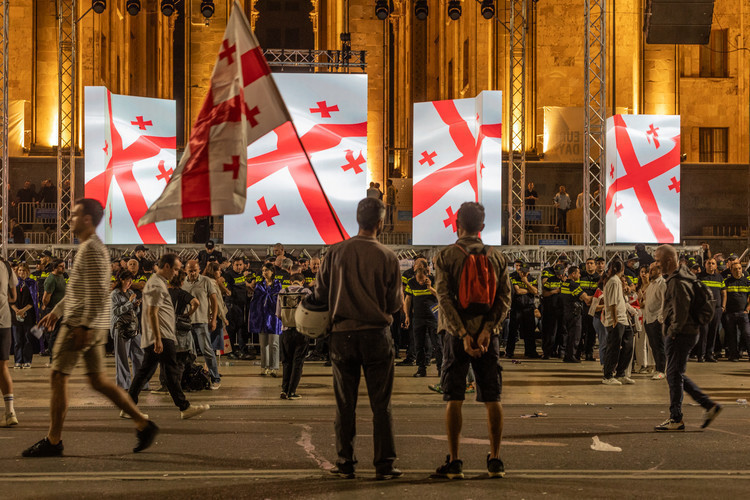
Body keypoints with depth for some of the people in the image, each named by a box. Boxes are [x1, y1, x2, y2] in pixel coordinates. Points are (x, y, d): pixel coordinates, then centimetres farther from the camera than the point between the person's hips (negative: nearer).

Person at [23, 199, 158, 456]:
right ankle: (143, 424, 9)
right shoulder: (92, 247, 19)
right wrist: (56, 311, 28)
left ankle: (53, 441, 2)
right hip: (94, 328, 10)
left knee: (58, 378, -3)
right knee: (98, 380, 11)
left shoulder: (91, 249, -13)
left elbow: (98, 292, -22)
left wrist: (84, 326, -24)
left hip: (81, 325, -10)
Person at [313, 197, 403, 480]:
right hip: (376, 333, -2)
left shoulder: (336, 252, -1)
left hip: (342, 334, 2)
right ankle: (384, 464, 5)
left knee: (345, 403, 9)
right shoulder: (387, 257, -6)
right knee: (381, 403, 5)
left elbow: (320, 293, 3)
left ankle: (345, 463, 12)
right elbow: (395, 304, -2)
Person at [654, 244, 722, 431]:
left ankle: (676, 419, 3)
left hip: (681, 335, -10)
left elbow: (681, 312, -23)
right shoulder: (683, 275, 15)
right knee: (677, 375, 15)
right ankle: (709, 405, 15)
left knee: (674, 375, -3)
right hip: (688, 332, 10)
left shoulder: (677, 282, -18)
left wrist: (672, 331, -14)